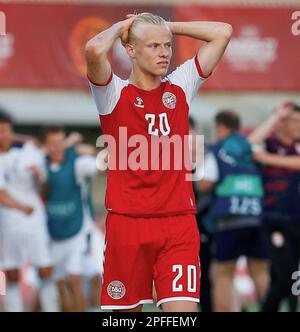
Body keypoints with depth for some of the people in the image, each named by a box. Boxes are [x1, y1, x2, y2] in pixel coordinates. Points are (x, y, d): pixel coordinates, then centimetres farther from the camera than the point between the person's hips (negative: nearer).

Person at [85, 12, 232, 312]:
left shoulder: (180, 87, 10)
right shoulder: (115, 93, -1)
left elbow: (223, 32, 11)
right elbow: (95, 49, -22)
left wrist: (168, 27, 10)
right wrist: (121, 27, -2)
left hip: (179, 221, 2)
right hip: (127, 219, -2)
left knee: (183, 308, -10)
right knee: (125, 309, 5)